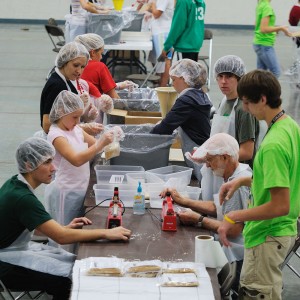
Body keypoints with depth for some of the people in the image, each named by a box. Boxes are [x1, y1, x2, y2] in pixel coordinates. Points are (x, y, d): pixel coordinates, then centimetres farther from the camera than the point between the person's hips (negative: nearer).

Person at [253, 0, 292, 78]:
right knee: (276, 73, -3)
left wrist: (274, 28, 17)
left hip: (259, 43, 9)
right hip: (265, 45, -9)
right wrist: (281, 28, -20)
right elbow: (263, 29, -24)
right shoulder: (267, 7, -19)